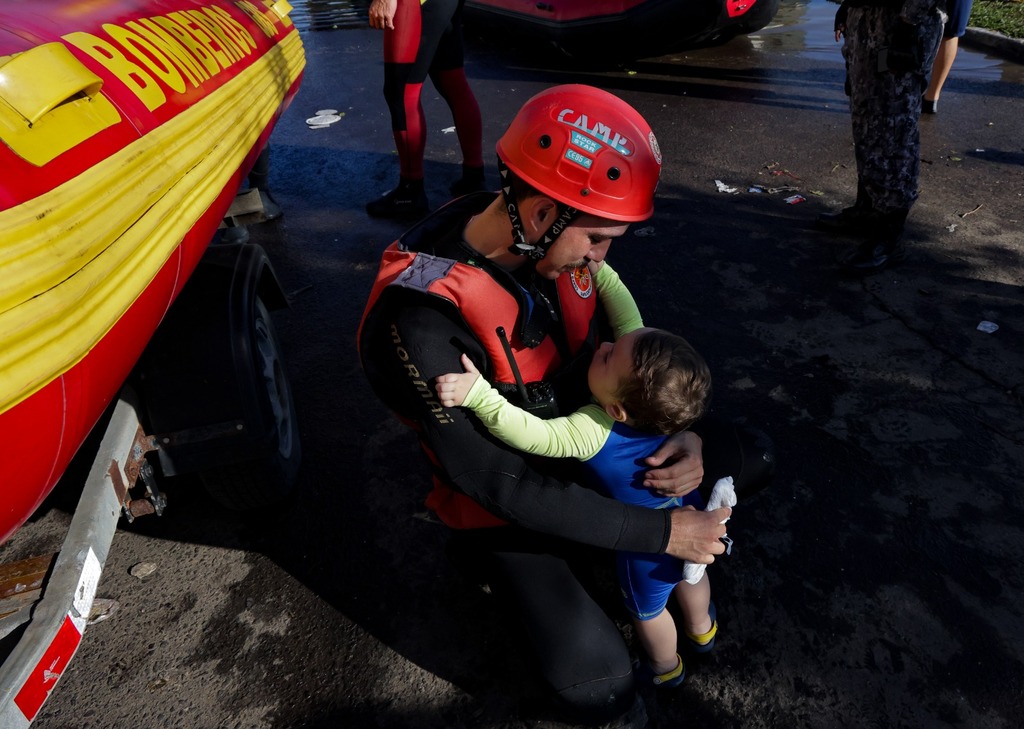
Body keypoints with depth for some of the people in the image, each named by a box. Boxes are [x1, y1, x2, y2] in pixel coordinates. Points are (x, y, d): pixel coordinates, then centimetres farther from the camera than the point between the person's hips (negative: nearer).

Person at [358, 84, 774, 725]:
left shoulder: (556, 242, -14)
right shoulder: (420, 321, -36)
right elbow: (500, 484, -31)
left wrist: (684, 432, -16)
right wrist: (660, 534, -26)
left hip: (591, 435, 7)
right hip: (506, 502, -6)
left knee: (754, 460, 8)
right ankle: (496, 562, 9)